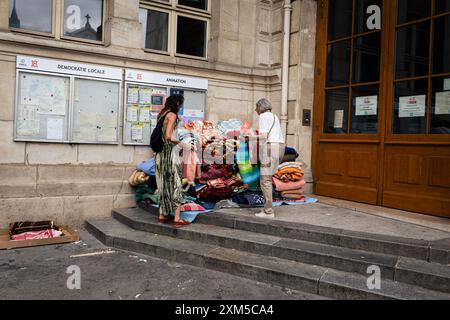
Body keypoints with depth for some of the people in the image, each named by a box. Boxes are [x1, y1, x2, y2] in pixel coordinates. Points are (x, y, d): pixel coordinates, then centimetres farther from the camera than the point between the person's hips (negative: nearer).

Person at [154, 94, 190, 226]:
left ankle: (163, 215, 19)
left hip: (161, 153, 8)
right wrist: (180, 142, -7)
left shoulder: (161, 114, 14)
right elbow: (168, 136, -19)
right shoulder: (172, 115, -10)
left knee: (163, 183, 13)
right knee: (175, 184, -4)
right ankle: (177, 218, -2)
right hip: (170, 152, -8)